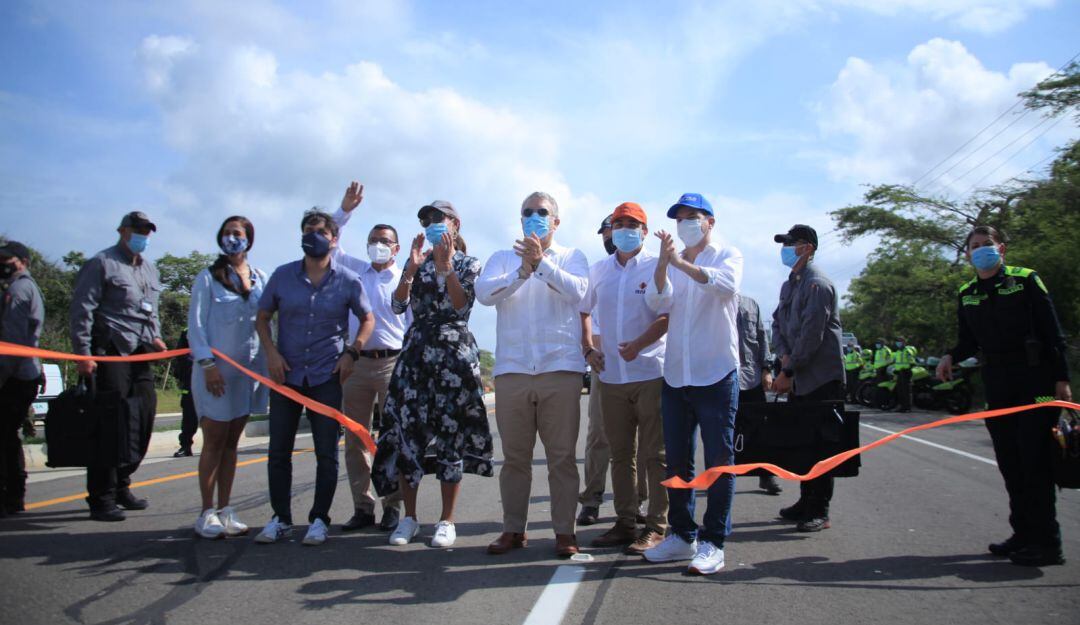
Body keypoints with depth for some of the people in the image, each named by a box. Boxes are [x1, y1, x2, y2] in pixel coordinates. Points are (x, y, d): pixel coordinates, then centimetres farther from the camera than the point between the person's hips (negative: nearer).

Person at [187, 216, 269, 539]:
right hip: (216, 369, -3)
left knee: (231, 442, 9)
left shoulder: (261, 279, 10)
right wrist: (207, 363, -14)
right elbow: (195, 324, -4)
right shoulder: (208, 277, 1)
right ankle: (207, 514, 7)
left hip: (250, 369, 4)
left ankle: (224, 511, 15)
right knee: (214, 441, 0)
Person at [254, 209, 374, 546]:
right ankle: (280, 518, 19)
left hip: (327, 376, -1)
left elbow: (367, 318, 10)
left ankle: (319, 518, 14)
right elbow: (262, 317, 11)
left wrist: (352, 352, -4)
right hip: (286, 374, 2)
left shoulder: (348, 280, -1)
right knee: (278, 450, 6)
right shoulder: (283, 275, 2)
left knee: (327, 452, 1)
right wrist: (270, 351, -5)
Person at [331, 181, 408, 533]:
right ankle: (363, 507, 10)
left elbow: (416, 324, 4)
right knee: (355, 438, 3)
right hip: (357, 362, 3)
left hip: (393, 362, -3)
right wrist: (345, 210, 6)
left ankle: (392, 507, 5)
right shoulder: (356, 272, 16)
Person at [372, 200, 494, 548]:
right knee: (407, 428, -1)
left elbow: (461, 306, -10)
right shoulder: (417, 262, 14)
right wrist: (412, 268, -10)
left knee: (449, 430, -2)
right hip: (416, 350, 4)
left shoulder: (468, 264, 5)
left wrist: (445, 267, -15)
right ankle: (409, 517, 11)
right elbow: (398, 305, 2)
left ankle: (447, 520, 7)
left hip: (454, 352, -3)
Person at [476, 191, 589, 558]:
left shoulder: (572, 258, 12)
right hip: (511, 369, 2)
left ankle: (564, 530, 10)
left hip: (561, 368, -1)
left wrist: (542, 263, -19)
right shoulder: (502, 258, 16)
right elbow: (484, 293, -3)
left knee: (562, 455, 1)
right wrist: (523, 271, -16)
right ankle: (513, 529, 17)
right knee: (514, 456, 7)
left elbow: (577, 291, -8)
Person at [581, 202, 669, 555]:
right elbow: (583, 311, 24)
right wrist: (588, 350, 11)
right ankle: (625, 523, 21)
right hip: (611, 376, 5)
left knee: (656, 455, -1)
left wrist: (639, 344, -25)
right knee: (620, 455, 11)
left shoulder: (656, 267, -2)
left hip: (651, 373, -5)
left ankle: (657, 527, 7)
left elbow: (667, 316, -11)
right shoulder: (599, 271, 13)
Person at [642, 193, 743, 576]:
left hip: (716, 374, -4)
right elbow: (658, 302, -3)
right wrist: (663, 263, -18)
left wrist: (682, 263, -27)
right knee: (676, 461, 9)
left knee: (719, 461, -1)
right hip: (675, 374, 5)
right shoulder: (671, 265, 15)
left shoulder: (728, 255, 4)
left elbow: (725, 285, -19)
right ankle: (683, 535, 21)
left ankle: (713, 542, 7)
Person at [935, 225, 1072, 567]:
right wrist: (951, 357, -5)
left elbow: (1053, 333, -5)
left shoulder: (1026, 280, -3)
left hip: (1035, 379, -5)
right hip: (997, 383, 5)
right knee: (1009, 462, 8)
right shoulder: (966, 294, 11)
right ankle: (1024, 533, 18)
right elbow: (969, 341, 16)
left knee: (1034, 459, -7)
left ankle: (1046, 542, -1)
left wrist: (1062, 379, -9)